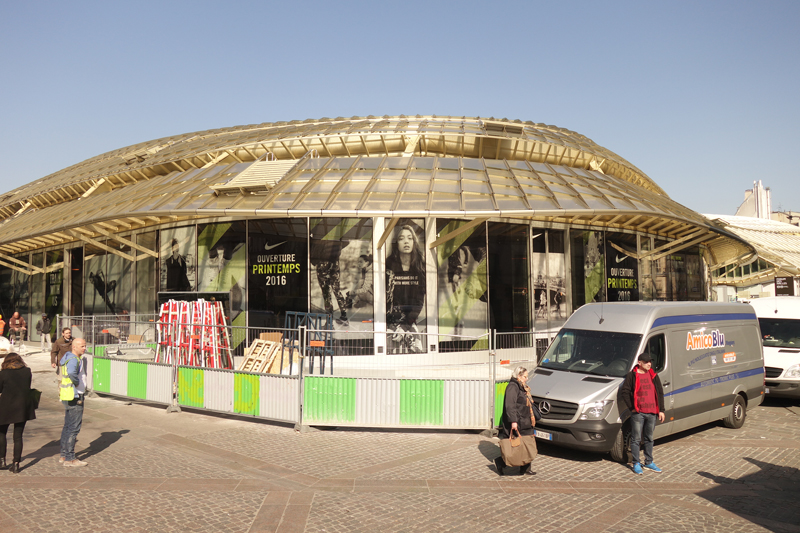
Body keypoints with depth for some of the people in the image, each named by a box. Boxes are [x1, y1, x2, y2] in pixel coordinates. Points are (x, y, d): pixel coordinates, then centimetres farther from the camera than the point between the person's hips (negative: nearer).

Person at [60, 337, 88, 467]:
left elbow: (60, 363, 36)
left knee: (68, 426, 18)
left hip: (67, 397, 11)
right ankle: (69, 458, -1)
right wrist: (77, 382, -23)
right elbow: (71, 372, -41)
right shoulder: (73, 359, -20)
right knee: (74, 427, -5)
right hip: (74, 397, -11)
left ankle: (64, 455, 27)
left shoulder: (67, 357, 13)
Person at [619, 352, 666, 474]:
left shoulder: (654, 376, 10)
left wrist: (661, 410, 10)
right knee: (636, 439, 1)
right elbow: (624, 392, -6)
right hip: (638, 413, -5)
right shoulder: (632, 376, -5)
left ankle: (649, 463, 27)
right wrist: (631, 407, -9)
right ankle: (636, 464, 10)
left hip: (652, 412, 5)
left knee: (649, 439, 15)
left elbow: (660, 393, 14)